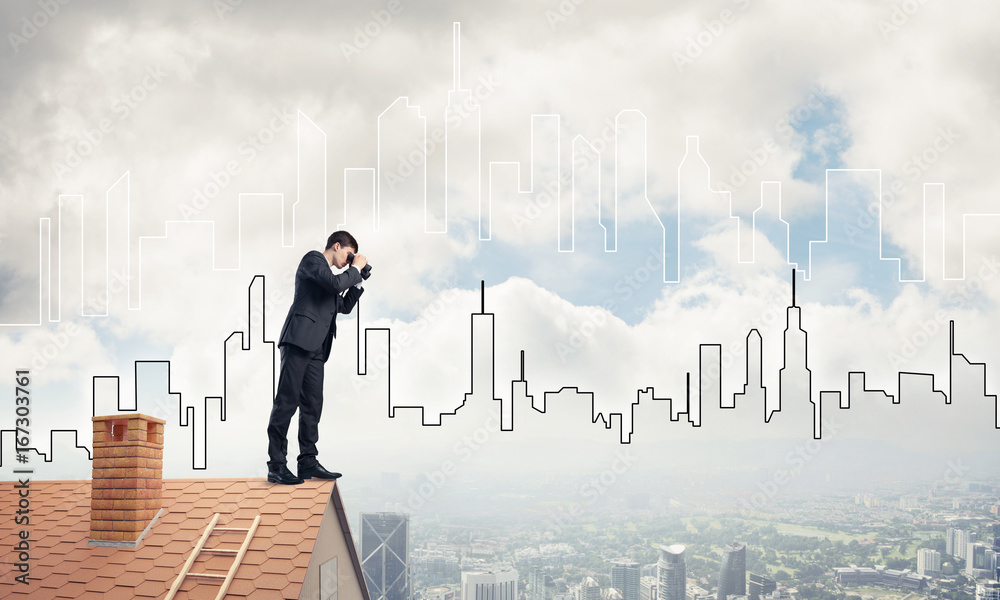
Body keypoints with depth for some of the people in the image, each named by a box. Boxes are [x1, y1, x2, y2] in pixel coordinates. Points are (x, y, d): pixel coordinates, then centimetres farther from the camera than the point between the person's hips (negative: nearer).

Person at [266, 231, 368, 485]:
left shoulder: (328, 273, 28)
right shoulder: (313, 259, 1)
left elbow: (345, 306, 31)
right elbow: (335, 283, -15)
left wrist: (358, 280, 22)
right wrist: (356, 269, -1)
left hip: (316, 348, 10)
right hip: (299, 339, -10)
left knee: (312, 404, 6)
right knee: (287, 401, -10)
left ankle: (308, 461, 9)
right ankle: (276, 465, -11)